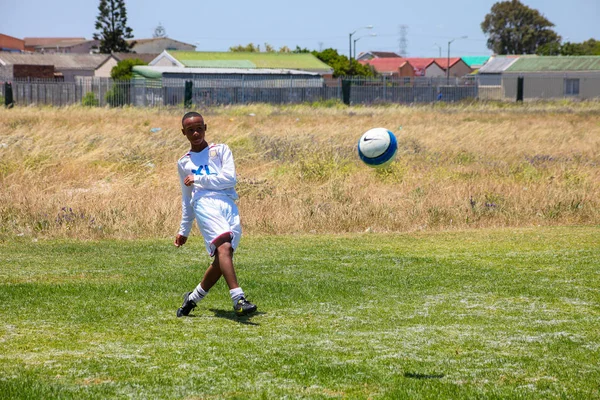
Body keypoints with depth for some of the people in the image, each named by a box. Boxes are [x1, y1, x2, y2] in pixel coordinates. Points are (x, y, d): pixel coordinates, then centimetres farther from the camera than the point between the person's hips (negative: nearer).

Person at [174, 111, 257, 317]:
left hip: (229, 205, 1)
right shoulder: (183, 163, 25)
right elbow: (186, 199, 32)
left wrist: (198, 179, 2)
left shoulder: (221, 150, 18)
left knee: (221, 259, -9)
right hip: (204, 203, -1)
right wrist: (184, 230, 31)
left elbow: (230, 178, 2)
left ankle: (193, 298, 12)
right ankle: (238, 298, -41)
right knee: (224, 246, -27)